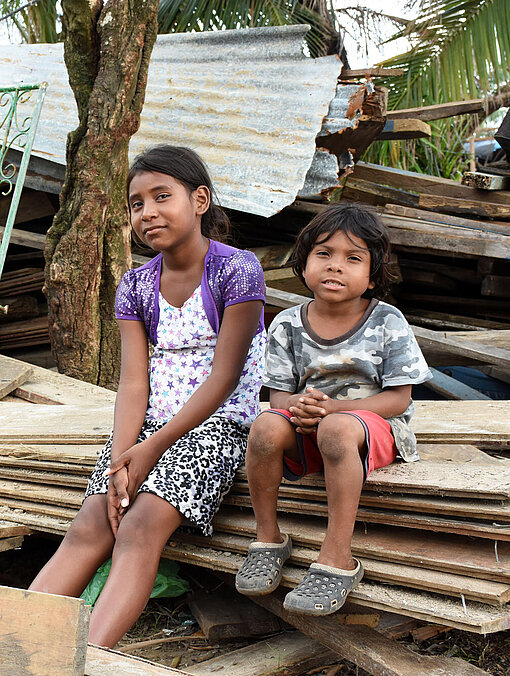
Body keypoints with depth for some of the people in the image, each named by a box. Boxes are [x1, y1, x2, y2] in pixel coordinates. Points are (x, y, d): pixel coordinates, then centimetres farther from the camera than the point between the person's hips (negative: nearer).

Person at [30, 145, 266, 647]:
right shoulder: (136, 286, 10)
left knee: (140, 528, -26)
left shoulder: (237, 270, -7)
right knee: (88, 529, -15)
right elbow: (133, 381, 0)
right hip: (151, 421, 5)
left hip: (217, 423, -5)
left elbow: (224, 377, -12)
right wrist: (120, 458, -17)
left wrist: (154, 446, -16)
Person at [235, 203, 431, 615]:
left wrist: (331, 407, -22)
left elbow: (398, 398, -10)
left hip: (373, 422, -3)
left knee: (336, 430, -38)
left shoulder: (387, 322, -7)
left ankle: (338, 559, -29)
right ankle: (268, 539, -7)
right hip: (307, 426, 3)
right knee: (267, 428, -28)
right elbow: (279, 395, 2)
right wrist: (298, 405, -25)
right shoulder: (288, 326, 1)